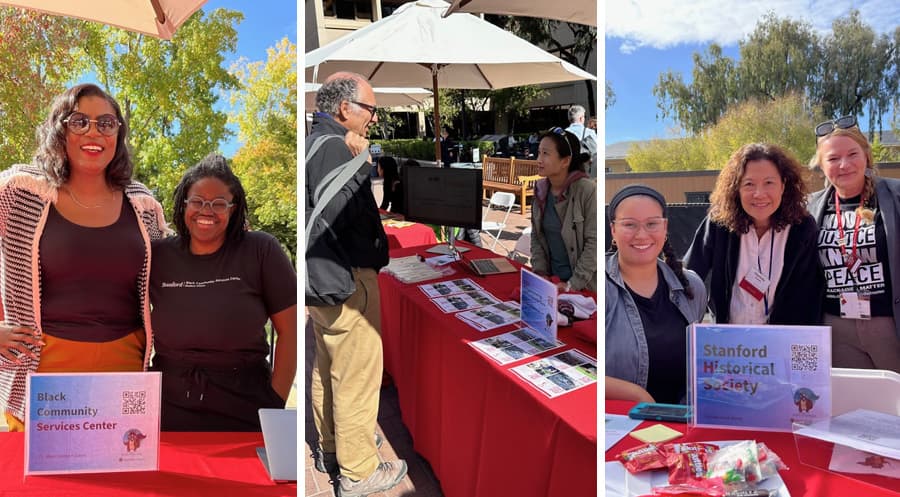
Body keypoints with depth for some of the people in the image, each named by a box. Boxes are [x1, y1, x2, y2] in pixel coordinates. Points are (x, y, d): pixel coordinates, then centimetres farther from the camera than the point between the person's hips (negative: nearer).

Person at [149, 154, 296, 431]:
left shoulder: (261, 250, -7)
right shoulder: (157, 256, 1)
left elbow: (288, 331, -5)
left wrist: (276, 403, -7)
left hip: (244, 409, -2)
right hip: (171, 406, 2)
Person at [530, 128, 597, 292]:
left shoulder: (587, 190, -17)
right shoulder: (540, 190, 0)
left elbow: (594, 242, -16)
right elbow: (536, 236, 7)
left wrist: (574, 284, -18)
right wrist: (540, 273, -3)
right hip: (552, 280, 5)